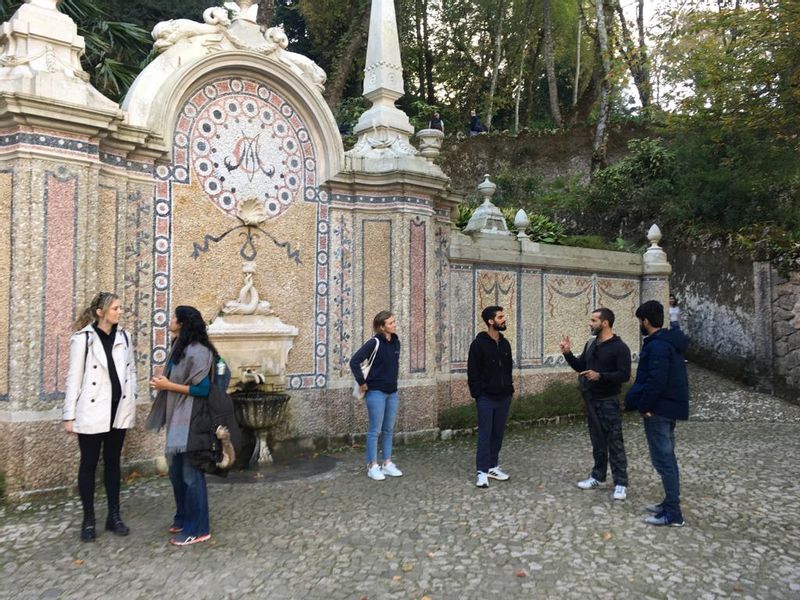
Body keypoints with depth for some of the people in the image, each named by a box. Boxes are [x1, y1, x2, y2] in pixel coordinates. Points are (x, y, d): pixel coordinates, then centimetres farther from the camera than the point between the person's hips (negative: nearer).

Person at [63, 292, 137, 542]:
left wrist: (132, 401, 5)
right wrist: (69, 415, -7)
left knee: (113, 463, 13)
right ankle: (88, 520, 19)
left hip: (119, 411, 4)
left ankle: (114, 516, 23)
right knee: (89, 464, 7)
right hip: (92, 412, -4)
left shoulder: (123, 336, 4)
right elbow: (74, 378, -7)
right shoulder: (83, 338, -9)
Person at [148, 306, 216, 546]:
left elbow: (203, 389, -22)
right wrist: (163, 382, 1)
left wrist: (169, 386, -18)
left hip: (192, 421, -9)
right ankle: (183, 517, 34)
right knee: (176, 472, 18)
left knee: (191, 473, 0)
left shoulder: (197, 351, -19)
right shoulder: (179, 348, 10)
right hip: (177, 418, 9)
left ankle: (197, 528, 12)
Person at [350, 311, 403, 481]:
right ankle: (372, 466, 12)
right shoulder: (374, 343, -16)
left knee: (389, 430, 13)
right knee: (375, 430, 1)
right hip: (376, 392, -7)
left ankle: (387, 463, 24)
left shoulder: (396, 341, 5)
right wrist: (362, 383, -15)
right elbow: (354, 361, -19)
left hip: (392, 392, 7)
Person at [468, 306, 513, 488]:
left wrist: (510, 388, 9)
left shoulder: (505, 343, 9)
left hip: (504, 396, 6)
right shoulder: (479, 343, -10)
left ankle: (493, 466, 22)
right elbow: (472, 372, -10)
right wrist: (477, 393, -13)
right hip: (486, 397, -6)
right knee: (485, 434, -3)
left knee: (498, 433, 11)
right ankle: (482, 471, 2)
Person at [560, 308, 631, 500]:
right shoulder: (591, 344, 9)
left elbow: (624, 375, -19)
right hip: (591, 399, 7)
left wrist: (600, 376, -29)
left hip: (609, 401, -7)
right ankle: (598, 476, 27)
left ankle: (620, 483, 8)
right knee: (597, 440, 16)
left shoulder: (619, 347, -13)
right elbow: (580, 366, 17)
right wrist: (568, 353, 2)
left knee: (615, 442, -1)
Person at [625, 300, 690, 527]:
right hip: (670, 407, 10)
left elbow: (656, 382, -26)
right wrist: (636, 399, 15)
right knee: (667, 457, 17)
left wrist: (644, 406, -15)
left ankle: (673, 513, 2)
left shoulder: (657, 346, -21)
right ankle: (670, 504, 27)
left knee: (662, 459, -4)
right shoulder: (670, 342, 12)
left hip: (658, 409, -10)